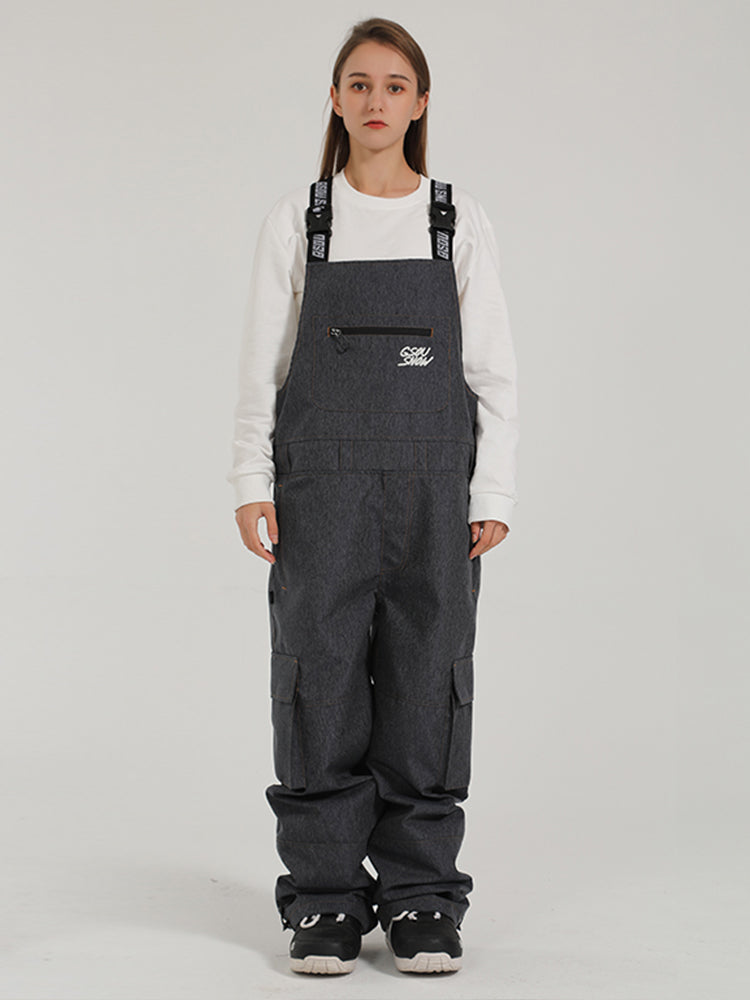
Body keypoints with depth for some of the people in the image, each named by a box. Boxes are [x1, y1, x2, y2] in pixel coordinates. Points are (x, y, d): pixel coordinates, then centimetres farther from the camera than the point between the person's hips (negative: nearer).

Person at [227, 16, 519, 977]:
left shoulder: (460, 223, 5)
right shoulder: (296, 221, 4)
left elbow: (492, 371, 4)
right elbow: (261, 364, 5)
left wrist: (493, 493, -2)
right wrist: (252, 484, -2)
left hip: (433, 492, 0)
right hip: (322, 490, 0)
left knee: (426, 689, 2)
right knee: (319, 682, 0)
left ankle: (419, 899, 12)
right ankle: (324, 900, 10)